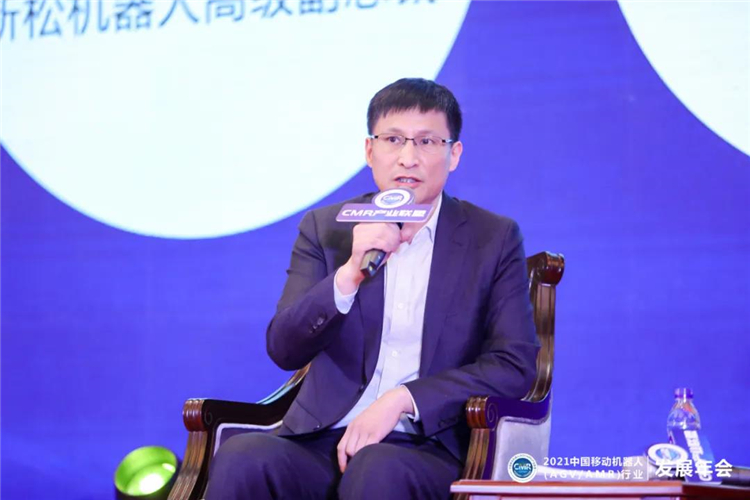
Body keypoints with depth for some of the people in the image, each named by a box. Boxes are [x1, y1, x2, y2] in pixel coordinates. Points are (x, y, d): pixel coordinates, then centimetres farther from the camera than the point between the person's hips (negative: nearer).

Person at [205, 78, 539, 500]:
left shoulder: (495, 239, 7)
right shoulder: (325, 228, 11)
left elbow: (515, 366, -2)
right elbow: (284, 350, 1)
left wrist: (401, 399, -13)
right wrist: (350, 273, -16)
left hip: (430, 449, -2)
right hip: (324, 440, 3)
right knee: (239, 459, -30)